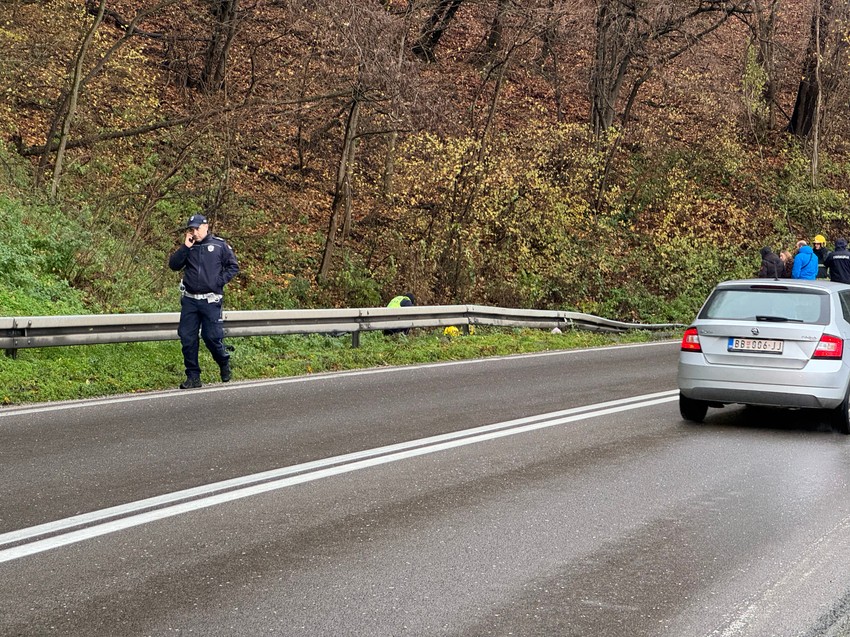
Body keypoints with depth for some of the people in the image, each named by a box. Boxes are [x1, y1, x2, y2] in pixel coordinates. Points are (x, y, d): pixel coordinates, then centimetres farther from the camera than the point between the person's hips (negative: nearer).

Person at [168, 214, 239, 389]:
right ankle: (193, 376, 8)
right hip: (190, 300, 4)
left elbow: (233, 266, 3)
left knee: (212, 337, -4)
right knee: (187, 338, 0)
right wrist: (185, 247, -7)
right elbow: (174, 265, 1)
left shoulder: (219, 245, 1)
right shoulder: (188, 248, 11)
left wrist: (220, 281, -8)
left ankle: (224, 364, 25)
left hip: (211, 300, -4)